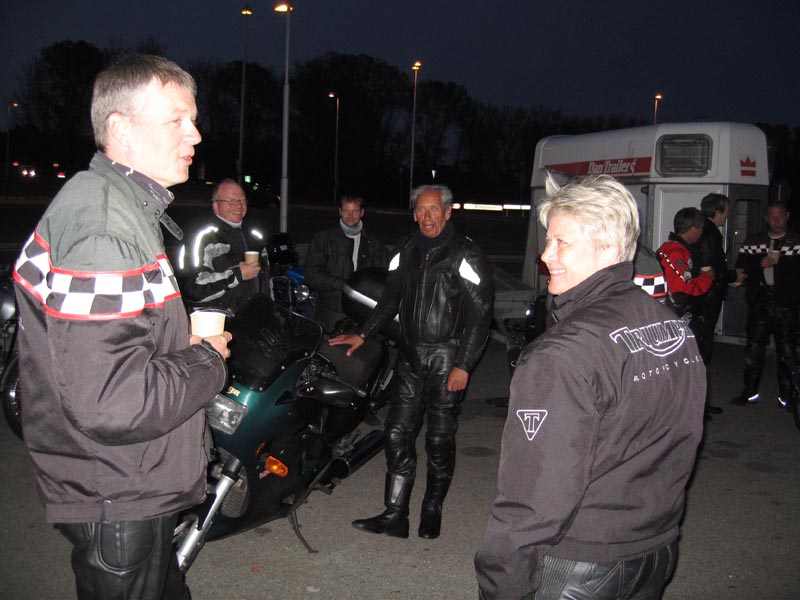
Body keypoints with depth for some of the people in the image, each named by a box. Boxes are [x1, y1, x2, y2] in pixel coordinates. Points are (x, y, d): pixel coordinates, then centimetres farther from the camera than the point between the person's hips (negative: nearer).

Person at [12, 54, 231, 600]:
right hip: (118, 500, -10)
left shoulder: (122, 206, 9)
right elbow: (110, 401, -33)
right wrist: (207, 361, -18)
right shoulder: (103, 227, -26)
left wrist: (187, 342, 7)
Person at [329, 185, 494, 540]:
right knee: (398, 433, 3)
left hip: (447, 358, -5)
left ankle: (432, 511, 21)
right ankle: (394, 516, 9)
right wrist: (363, 334, 12)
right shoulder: (407, 250, 12)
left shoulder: (466, 255, -8)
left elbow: (480, 314, -11)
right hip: (411, 356, 6)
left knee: (439, 440, 3)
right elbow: (391, 298, 21)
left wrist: (463, 365, -15)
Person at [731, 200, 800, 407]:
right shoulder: (752, 242, 12)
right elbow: (741, 267, 3)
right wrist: (760, 264, -12)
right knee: (754, 347, 7)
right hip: (759, 300, 3)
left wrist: (779, 261, -17)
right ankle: (750, 391, 17)